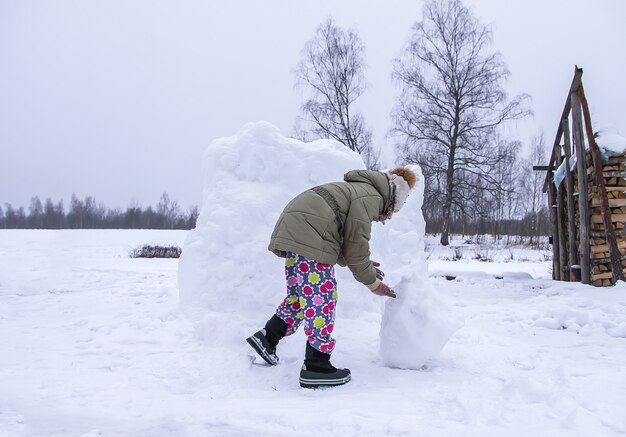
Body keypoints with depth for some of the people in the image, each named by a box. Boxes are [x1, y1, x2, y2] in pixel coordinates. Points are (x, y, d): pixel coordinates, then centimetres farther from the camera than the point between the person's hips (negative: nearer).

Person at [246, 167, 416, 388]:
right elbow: (356, 244, -7)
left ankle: (267, 337, 20)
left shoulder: (357, 190, 27)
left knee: (301, 295, 19)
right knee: (321, 298, -5)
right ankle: (316, 367, 0)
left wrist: (363, 264, 21)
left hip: (290, 230, 10)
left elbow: (345, 241, 27)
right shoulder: (371, 197, -4)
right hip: (308, 235, -10)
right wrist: (372, 282, 4)